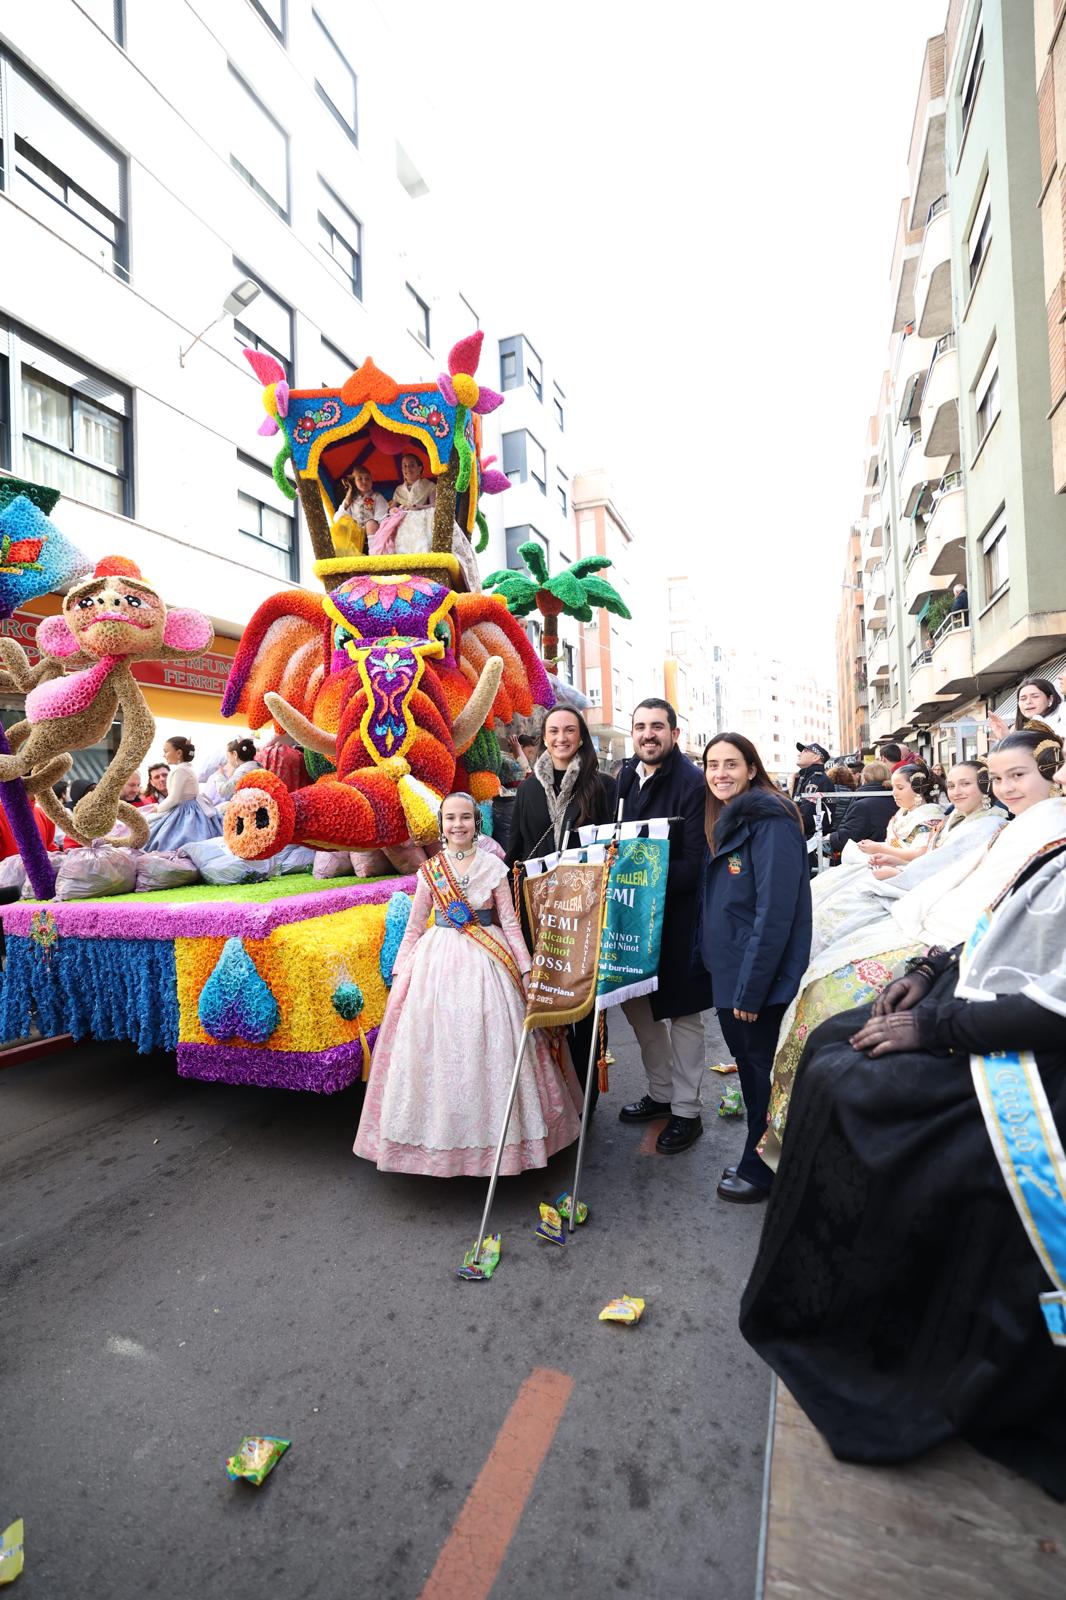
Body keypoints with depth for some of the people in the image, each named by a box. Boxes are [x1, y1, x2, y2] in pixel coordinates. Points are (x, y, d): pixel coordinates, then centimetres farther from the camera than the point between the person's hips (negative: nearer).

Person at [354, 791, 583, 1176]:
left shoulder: (493, 866, -2)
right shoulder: (429, 871, 2)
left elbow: (510, 922, 0)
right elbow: (414, 928, 8)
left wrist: (525, 968, -2)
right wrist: (399, 972, 5)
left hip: (484, 963, -1)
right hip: (438, 960, 1)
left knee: (487, 1046, 3)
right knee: (436, 1045, 5)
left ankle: (489, 1127, 23)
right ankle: (439, 1134, 22)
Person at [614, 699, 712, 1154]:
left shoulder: (693, 783, -16)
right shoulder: (626, 777, 6)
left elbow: (695, 863, -19)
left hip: (679, 913, -7)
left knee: (682, 1012, 8)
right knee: (635, 1000, 17)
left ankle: (686, 1110, 26)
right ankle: (660, 1092, 37)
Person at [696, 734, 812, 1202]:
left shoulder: (770, 821, -17)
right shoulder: (726, 822, 11)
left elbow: (776, 910, -22)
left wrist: (751, 987, -21)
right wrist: (732, 981, 12)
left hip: (760, 979, -9)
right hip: (730, 973, 9)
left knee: (762, 1072, 7)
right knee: (751, 1068, 20)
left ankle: (761, 1169, 26)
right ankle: (756, 1160, 37)